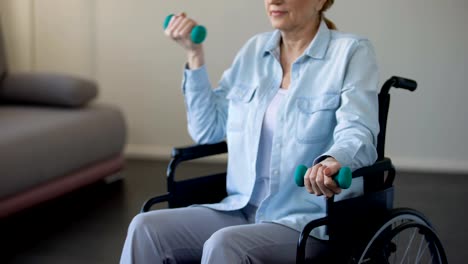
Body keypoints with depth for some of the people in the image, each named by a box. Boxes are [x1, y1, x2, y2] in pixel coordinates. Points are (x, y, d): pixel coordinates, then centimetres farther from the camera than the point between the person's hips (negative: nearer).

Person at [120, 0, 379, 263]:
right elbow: (208, 131, 16)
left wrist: (332, 162, -42)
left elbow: (359, 134, -18)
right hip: (242, 209, 6)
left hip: (308, 221, -5)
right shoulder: (255, 49, 13)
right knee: (146, 228, -15)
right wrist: (195, 54, 7)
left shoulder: (353, 52, -4)